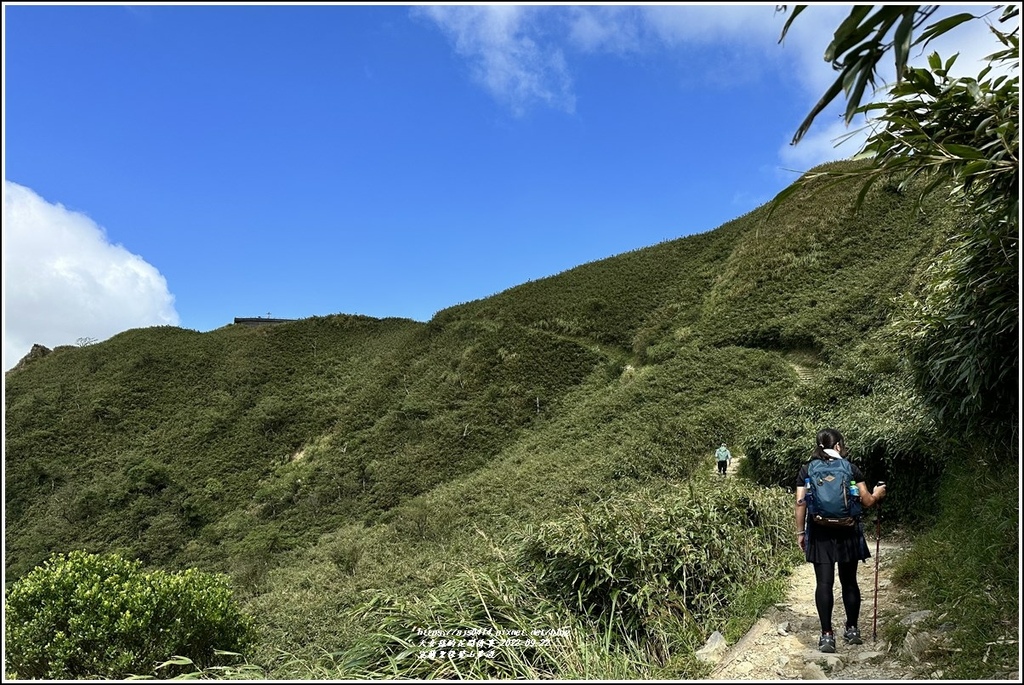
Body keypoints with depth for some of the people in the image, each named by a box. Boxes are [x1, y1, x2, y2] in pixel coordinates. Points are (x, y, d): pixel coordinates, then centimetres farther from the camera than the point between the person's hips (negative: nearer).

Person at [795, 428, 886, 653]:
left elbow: (800, 503, -1)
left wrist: (800, 532, 7)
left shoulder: (806, 470, 1)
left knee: (824, 583, -1)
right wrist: (877, 494, 24)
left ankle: (827, 635, -3)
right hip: (847, 533, 0)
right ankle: (852, 630, 27)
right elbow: (867, 501, 2)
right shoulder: (850, 469, -1)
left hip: (819, 534, 0)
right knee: (849, 582, 14)